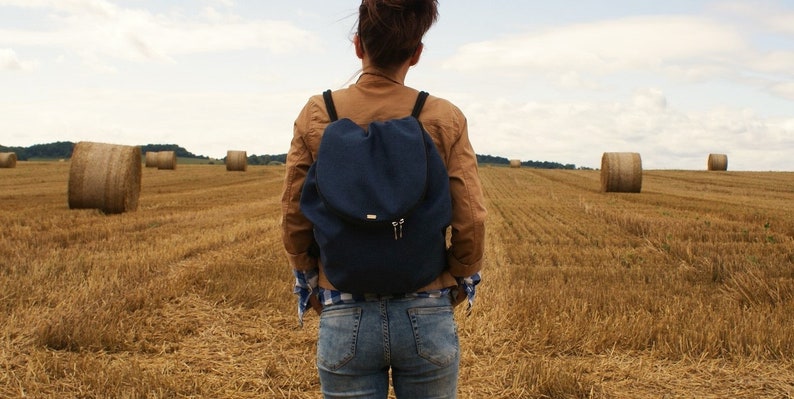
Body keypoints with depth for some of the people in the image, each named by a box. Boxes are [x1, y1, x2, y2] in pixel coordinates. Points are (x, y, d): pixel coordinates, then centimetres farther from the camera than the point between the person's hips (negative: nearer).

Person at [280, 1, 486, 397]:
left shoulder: (317, 114, -3)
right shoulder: (445, 118, -5)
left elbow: (293, 219, 0)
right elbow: (471, 222, -6)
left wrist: (311, 286, 14)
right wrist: (460, 284, 11)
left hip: (344, 320, 0)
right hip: (427, 319, 0)